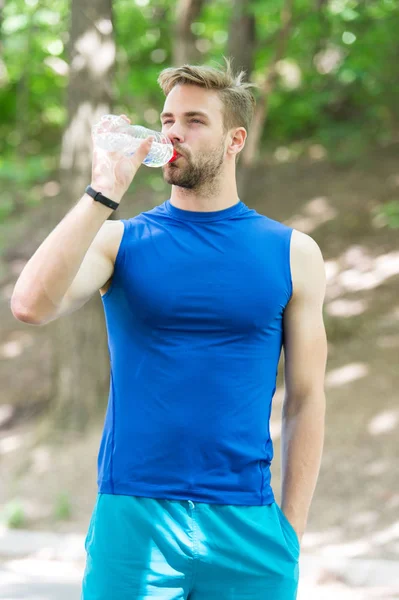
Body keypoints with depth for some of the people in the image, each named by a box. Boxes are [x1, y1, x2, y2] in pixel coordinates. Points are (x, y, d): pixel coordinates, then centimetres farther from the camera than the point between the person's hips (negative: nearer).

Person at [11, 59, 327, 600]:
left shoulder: (292, 254, 6)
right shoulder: (121, 241, 5)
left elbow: (305, 398, 6)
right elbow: (31, 305, -14)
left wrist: (291, 528, 1)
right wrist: (103, 194, -13)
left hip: (246, 528, 1)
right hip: (132, 519, 0)